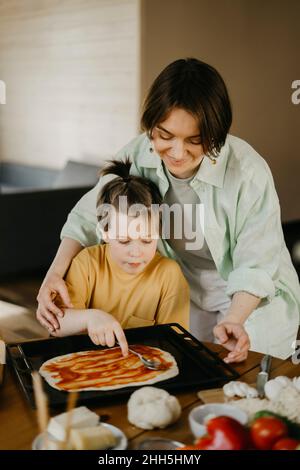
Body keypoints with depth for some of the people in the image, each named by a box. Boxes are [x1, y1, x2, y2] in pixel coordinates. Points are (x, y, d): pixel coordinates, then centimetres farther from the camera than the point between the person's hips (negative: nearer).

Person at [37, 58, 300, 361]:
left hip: (254, 297, -2)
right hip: (186, 293, 3)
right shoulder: (138, 155, -20)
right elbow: (89, 217, -10)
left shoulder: (249, 172, -30)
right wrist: (56, 273, -25)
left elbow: (255, 267, -23)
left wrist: (234, 321, -39)